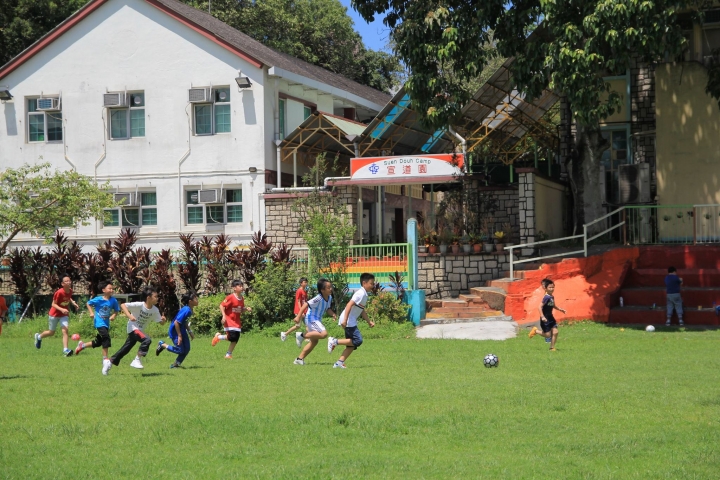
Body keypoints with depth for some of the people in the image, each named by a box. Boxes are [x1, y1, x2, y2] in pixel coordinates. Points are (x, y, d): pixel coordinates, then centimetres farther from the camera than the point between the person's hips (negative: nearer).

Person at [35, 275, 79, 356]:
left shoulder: (70, 291, -8)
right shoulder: (59, 292, -27)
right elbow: (53, 304, -22)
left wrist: (73, 303, -2)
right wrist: (62, 309, -37)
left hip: (64, 314, 4)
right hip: (55, 314, -4)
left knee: (65, 330, -18)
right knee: (51, 333, 13)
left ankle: (65, 350, -24)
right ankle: (39, 337, 45)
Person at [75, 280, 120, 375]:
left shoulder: (113, 300, -5)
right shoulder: (98, 300, -12)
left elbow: (116, 310, 6)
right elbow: (89, 304, 4)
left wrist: (113, 315, -13)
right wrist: (91, 313, -8)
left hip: (106, 324, 5)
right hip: (99, 323, -5)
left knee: (98, 343, 16)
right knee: (106, 337, -25)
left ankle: (82, 345, 43)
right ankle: (105, 359, -18)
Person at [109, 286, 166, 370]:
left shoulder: (155, 310, -6)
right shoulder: (139, 305, -23)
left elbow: (160, 322, 0)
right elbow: (123, 305, -23)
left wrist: (163, 320, -23)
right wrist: (129, 316, -36)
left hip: (140, 330, 7)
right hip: (133, 328, -7)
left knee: (126, 349, 13)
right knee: (147, 340, -28)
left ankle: (112, 361, 30)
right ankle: (137, 361, -19)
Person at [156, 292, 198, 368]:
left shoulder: (190, 310, -2)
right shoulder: (186, 310, -30)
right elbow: (176, 322, -29)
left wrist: (190, 332, 13)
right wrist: (179, 336, -24)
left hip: (182, 330, 9)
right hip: (175, 331, -9)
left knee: (186, 349, 5)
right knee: (180, 350, -3)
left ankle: (175, 364, 17)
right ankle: (162, 345, 14)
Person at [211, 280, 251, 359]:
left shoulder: (242, 299, 7)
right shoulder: (231, 297, -16)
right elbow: (222, 305, -14)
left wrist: (246, 309, -2)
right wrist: (224, 316, -23)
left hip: (237, 322, 7)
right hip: (229, 320, -7)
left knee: (235, 339, 4)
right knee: (232, 337, -20)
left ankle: (228, 354, 16)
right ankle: (218, 336, 6)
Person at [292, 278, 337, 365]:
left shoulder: (329, 297, 3)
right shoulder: (318, 298, -22)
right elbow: (306, 305, -22)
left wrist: (333, 314, -3)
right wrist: (298, 316, -25)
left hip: (317, 320, 10)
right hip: (311, 319, -10)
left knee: (314, 341, 13)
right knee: (324, 334, -27)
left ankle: (299, 359, 20)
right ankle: (302, 336, -15)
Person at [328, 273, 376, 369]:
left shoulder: (364, 295, 16)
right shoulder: (361, 293, -15)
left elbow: (362, 310, 26)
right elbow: (349, 305, -24)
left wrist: (369, 321, 22)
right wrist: (345, 320, -28)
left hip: (352, 322, 10)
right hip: (348, 321, -10)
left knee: (352, 344, 8)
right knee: (358, 340, -15)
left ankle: (340, 362, 6)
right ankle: (335, 342, -9)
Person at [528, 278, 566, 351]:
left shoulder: (552, 297, 6)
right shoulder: (546, 297, -21)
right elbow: (540, 307, -25)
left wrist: (560, 309, 14)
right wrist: (542, 317, -29)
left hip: (550, 317, 8)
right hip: (545, 319, -8)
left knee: (555, 332, -1)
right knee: (547, 335, -3)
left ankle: (552, 347, 10)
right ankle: (535, 331, 21)